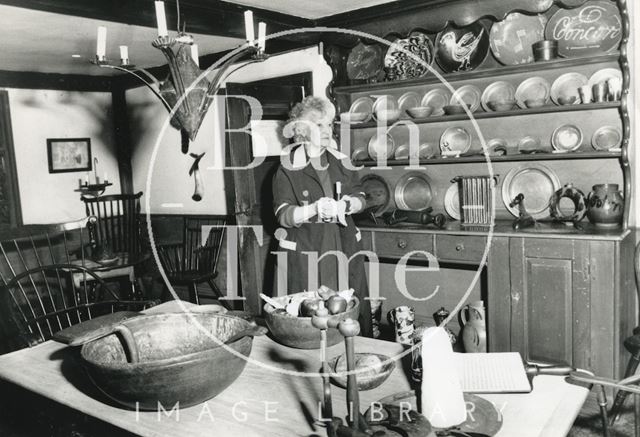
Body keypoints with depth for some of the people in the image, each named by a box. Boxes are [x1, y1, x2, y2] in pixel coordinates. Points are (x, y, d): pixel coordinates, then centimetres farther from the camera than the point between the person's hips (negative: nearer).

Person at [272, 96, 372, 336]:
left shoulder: (340, 161, 9)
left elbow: (361, 197, 10)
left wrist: (343, 205, -11)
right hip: (305, 255, -4)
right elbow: (283, 215, -10)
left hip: (345, 248, 4)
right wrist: (315, 209, -26)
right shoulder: (288, 170, -5)